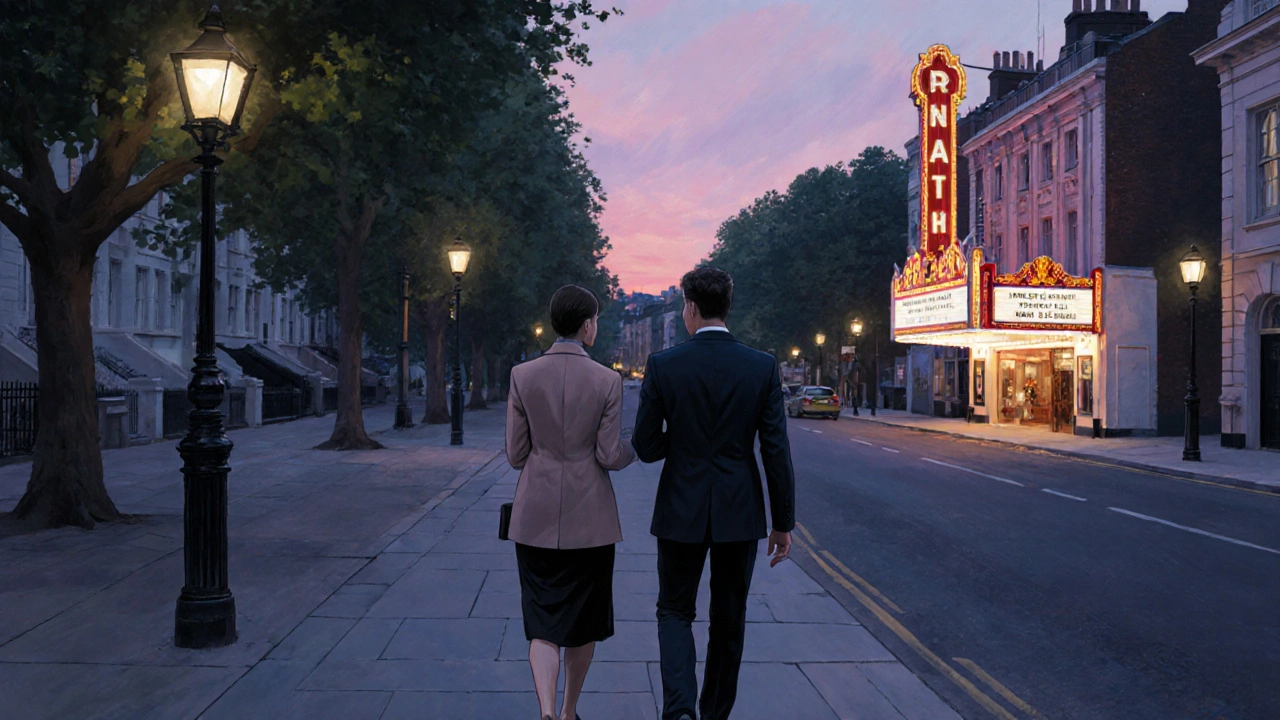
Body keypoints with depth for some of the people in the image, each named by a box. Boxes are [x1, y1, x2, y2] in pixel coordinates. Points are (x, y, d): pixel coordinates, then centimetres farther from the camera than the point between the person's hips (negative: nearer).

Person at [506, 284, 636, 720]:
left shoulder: (522, 376, -4)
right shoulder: (607, 381, -8)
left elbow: (516, 455, -1)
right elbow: (610, 457, -7)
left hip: (536, 518, 1)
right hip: (589, 518, -1)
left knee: (543, 624, 6)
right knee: (583, 620, 18)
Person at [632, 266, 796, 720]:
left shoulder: (663, 365, -8)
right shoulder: (763, 367, -6)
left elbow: (645, 447, -6)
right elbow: (776, 451, -5)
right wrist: (784, 522, 2)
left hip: (681, 511, -1)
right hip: (740, 513, 1)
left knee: (675, 612, 13)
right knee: (728, 620, 17)